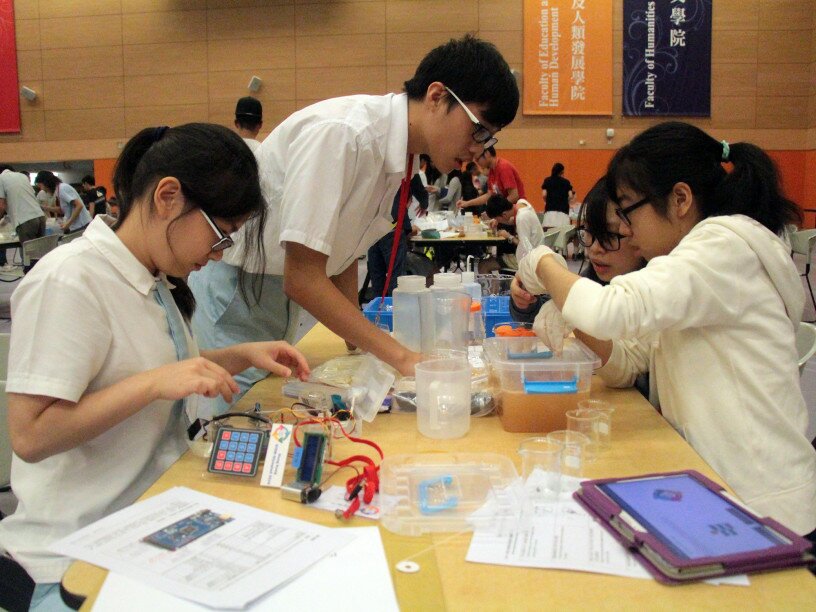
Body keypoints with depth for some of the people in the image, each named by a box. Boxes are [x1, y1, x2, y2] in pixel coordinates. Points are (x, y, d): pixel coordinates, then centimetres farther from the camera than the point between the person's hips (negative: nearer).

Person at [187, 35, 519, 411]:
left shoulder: (397, 153, 0)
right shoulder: (339, 132, -25)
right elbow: (302, 278, -26)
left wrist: (360, 346, 2)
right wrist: (403, 358, -23)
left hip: (273, 310, 8)